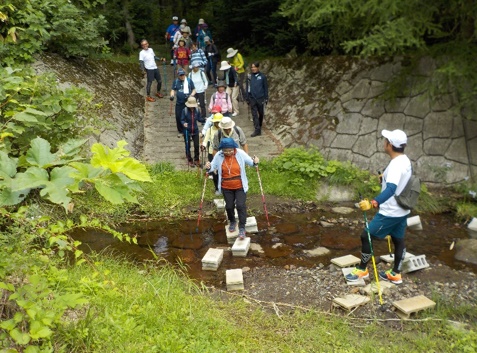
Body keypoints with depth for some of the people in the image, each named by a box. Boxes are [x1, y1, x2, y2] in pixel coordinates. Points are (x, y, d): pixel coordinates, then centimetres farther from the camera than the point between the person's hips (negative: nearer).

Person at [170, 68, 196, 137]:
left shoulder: (189, 80, 0)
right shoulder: (176, 81, 6)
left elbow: (194, 90, 4)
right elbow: (173, 90, 11)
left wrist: (191, 95, -14)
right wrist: (172, 95, -10)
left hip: (188, 102, -2)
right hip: (179, 103, 2)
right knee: (178, 117, 3)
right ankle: (180, 131, 21)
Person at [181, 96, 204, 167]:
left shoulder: (197, 110, -7)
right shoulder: (185, 110, -15)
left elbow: (199, 118, 3)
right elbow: (182, 120, -10)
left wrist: (205, 120, -14)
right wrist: (184, 123, -31)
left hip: (195, 131, 2)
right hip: (187, 131, -2)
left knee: (196, 146, 8)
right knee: (188, 146, 9)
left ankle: (196, 160, 27)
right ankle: (190, 160, 26)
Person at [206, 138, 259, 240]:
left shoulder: (241, 153, -14)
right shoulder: (218, 156, -11)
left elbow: (250, 162, -3)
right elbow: (213, 166, 0)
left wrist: (255, 162, -26)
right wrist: (209, 167, -23)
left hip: (240, 186, -2)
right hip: (226, 187, 2)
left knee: (241, 205, -7)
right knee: (229, 206, 13)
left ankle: (242, 228, 7)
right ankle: (232, 222, 43)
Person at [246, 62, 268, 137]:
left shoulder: (262, 76, -4)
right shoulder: (249, 77, 1)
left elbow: (266, 88, 1)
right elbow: (247, 88, 7)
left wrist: (266, 98, 0)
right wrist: (247, 99, 6)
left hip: (260, 98, -1)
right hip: (252, 98, 1)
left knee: (261, 113, 12)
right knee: (254, 115, -4)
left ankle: (259, 126, 33)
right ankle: (257, 130, -4)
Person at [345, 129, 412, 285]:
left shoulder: (396, 164, -25)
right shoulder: (405, 160, 5)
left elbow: (391, 189, -40)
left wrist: (372, 203, -50)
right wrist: (385, 178, 24)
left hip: (390, 213, -10)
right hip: (401, 211, 10)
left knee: (366, 236, 1)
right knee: (398, 241, 18)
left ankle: (362, 269, 15)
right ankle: (395, 274, 31)